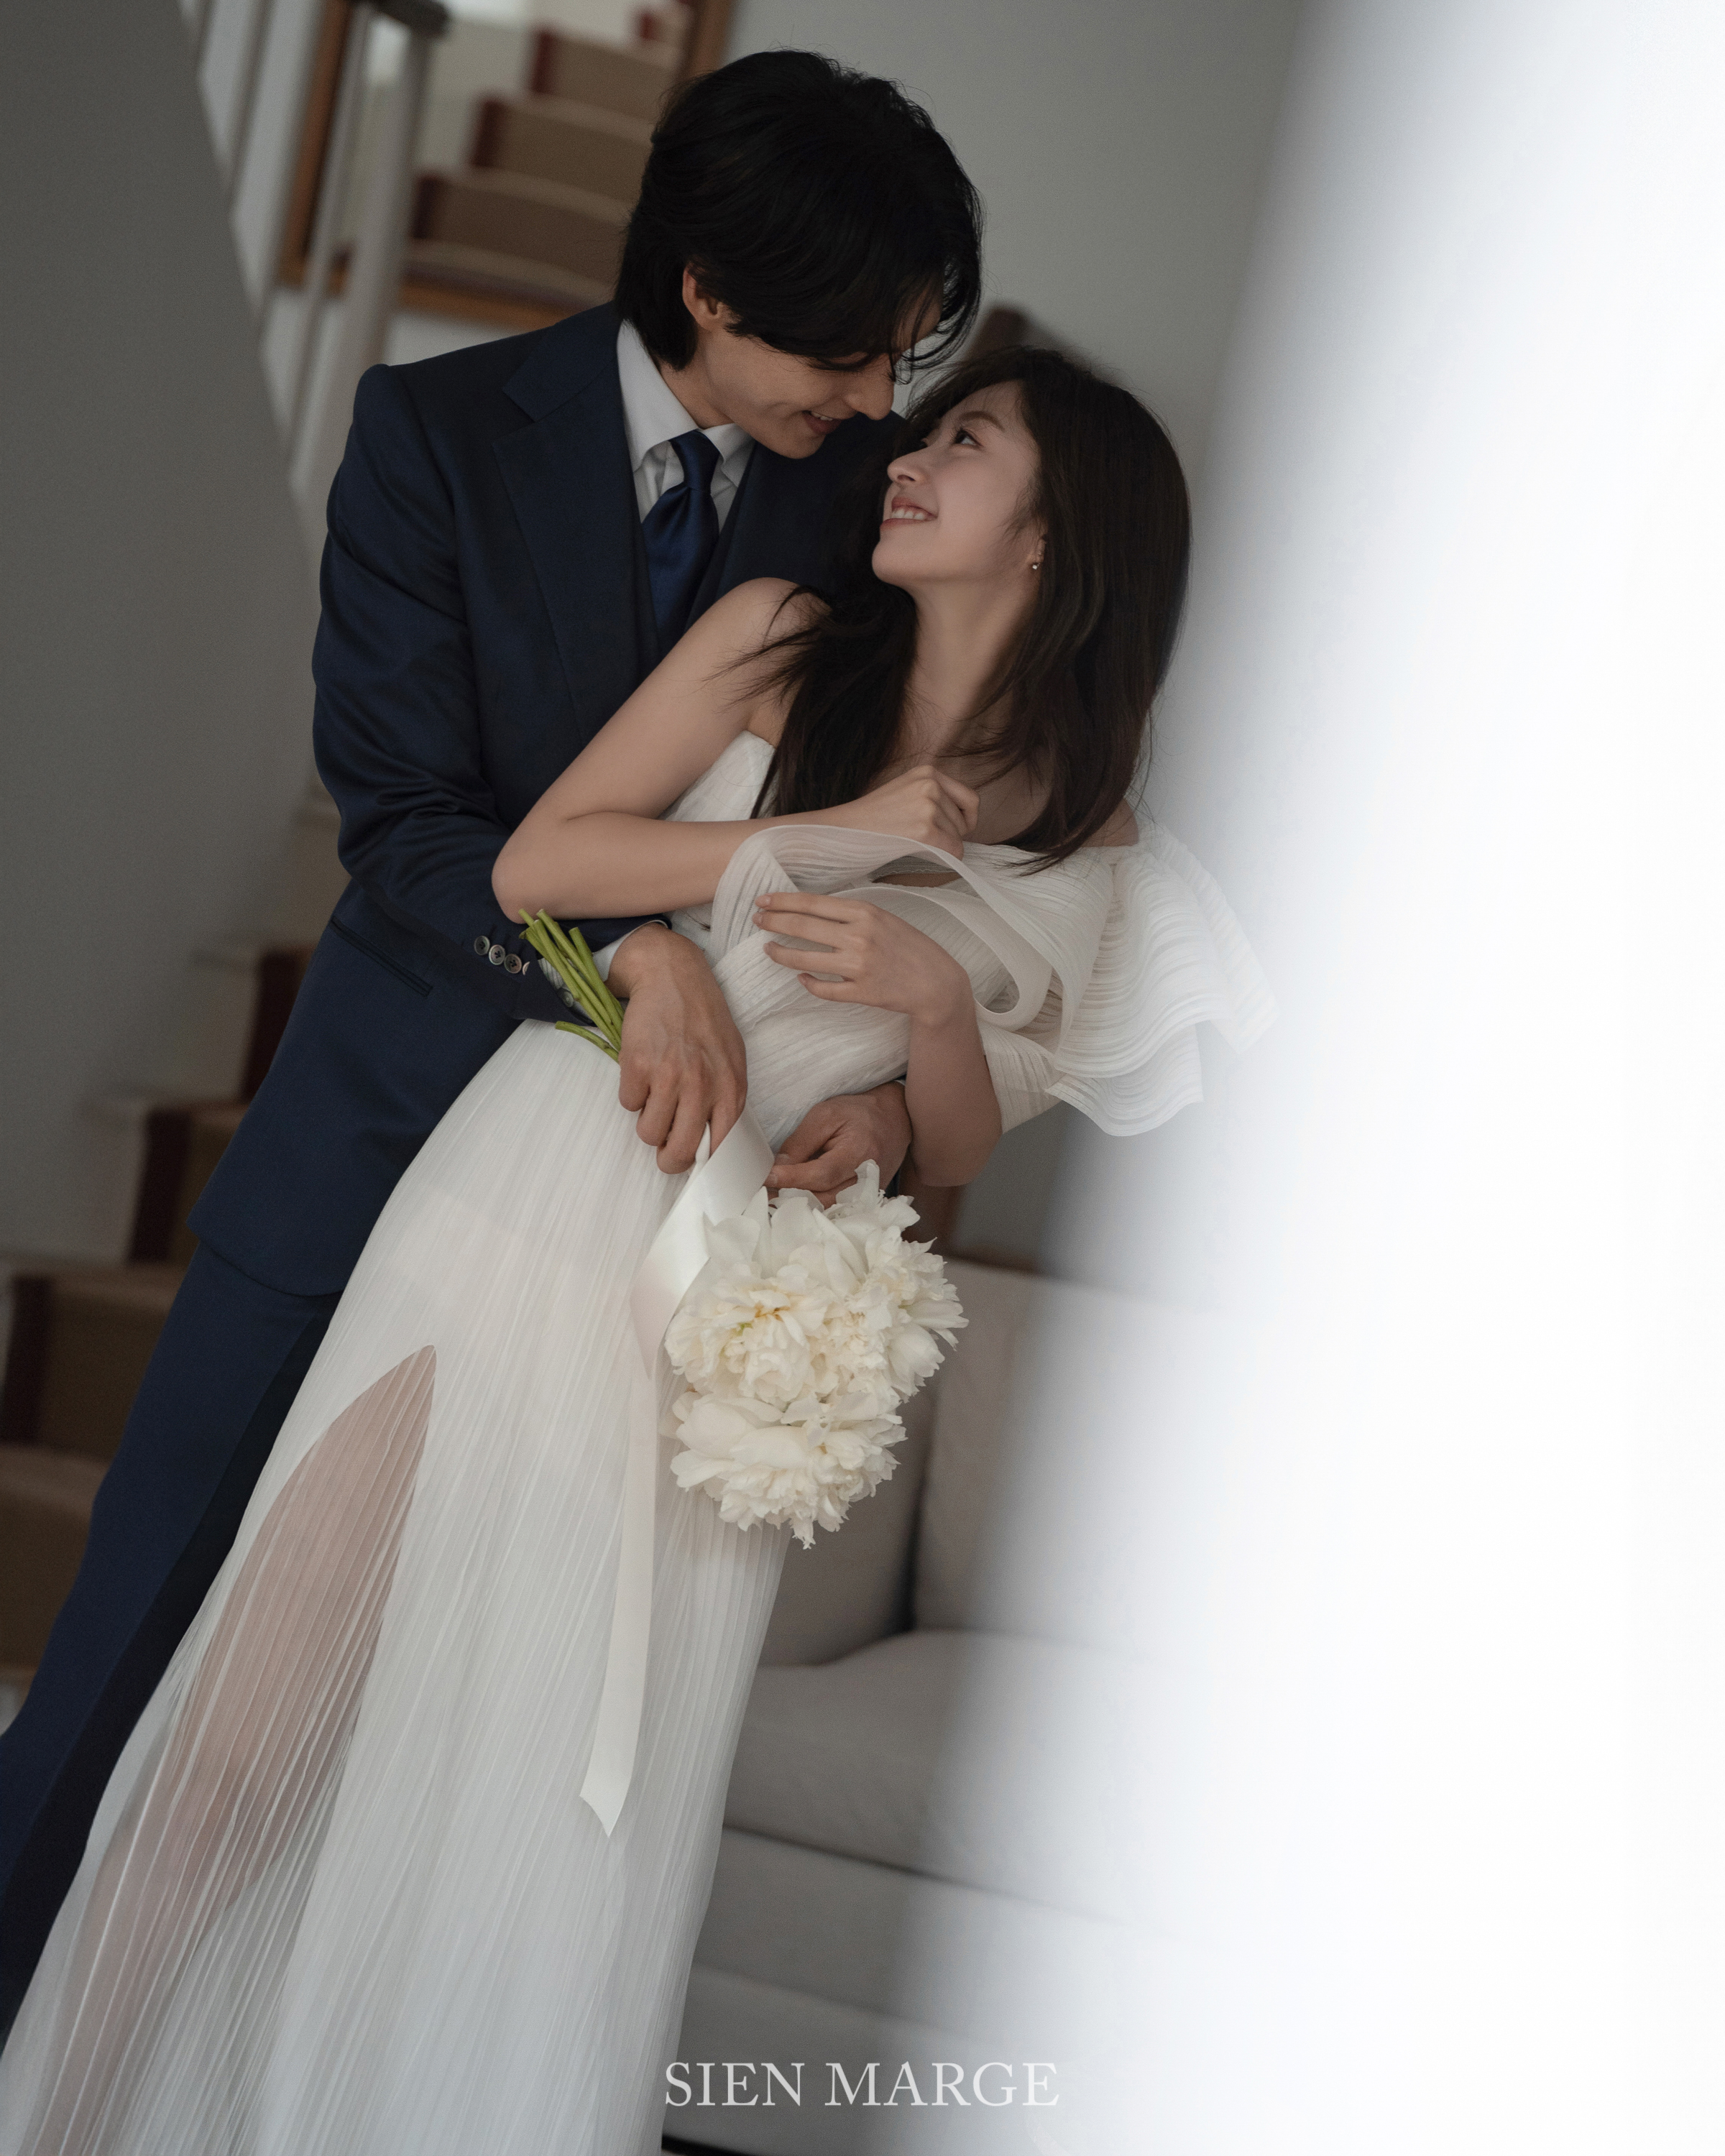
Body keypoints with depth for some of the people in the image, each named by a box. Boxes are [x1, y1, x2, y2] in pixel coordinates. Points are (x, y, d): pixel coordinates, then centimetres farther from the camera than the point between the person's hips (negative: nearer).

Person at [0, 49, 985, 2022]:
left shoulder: (865, 507, -1)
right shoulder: (443, 431, -7)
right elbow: (397, 816, -12)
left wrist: (885, 1070, -15)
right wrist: (630, 942, -28)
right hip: (395, 1123, -1)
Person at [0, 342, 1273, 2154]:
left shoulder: (1086, 846, 8)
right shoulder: (778, 640, 6)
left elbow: (955, 1152, 10)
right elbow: (534, 864, -1)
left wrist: (934, 993, -10)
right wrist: (829, 833, -7)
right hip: (528, 1193, 0)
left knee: (560, 1837, 1)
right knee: (245, 1744, -2)